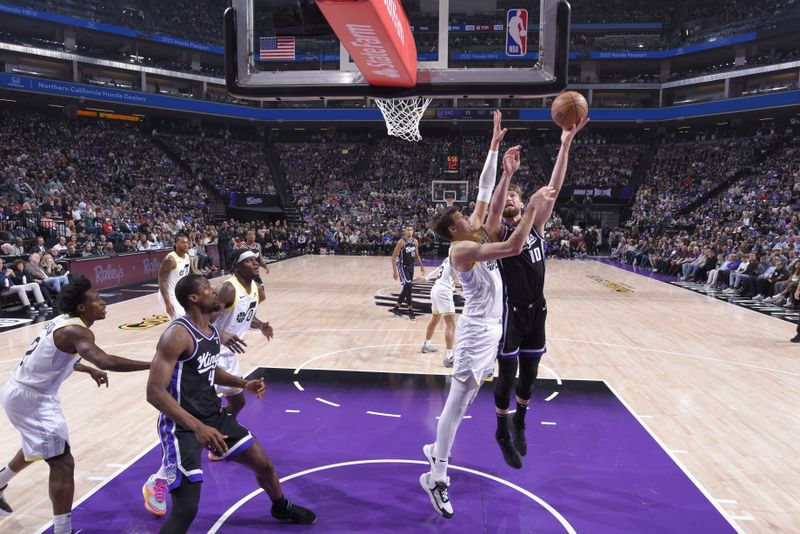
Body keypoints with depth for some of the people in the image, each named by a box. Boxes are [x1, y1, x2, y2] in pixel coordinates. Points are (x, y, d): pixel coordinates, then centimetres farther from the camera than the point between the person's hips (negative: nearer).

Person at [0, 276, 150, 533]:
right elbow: (105, 361, -45)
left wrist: (89, 370, 25)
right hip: (31, 398, -10)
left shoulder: (64, 322, 5)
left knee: (39, 448, 34)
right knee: (62, 463, -9)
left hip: (22, 391, 11)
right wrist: (152, 364, -45)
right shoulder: (75, 331, -25)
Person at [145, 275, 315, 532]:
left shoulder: (214, 332, 5)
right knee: (186, 509, -14)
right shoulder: (177, 335, -23)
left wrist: (244, 383, 8)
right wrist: (198, 427, -34)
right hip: (183, 426, -8)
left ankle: (281, 507, 48)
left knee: (264, 464, 18)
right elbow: (154, 392, -27)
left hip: (214, 416, 8)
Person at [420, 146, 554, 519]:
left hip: (490, 329, 10)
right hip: (477, 331, -10)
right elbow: (514, 247, -25)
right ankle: (436, 478, 6)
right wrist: (532, 206, -17)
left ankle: (437, 450, 34)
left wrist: (507, 176, 8)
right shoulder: (462, 249, -18)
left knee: (464, 401, 19)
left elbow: (493, 213, 17)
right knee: (457, 404, -4)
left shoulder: (475, 242, 9)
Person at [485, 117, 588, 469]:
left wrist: (565, 145, -11)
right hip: (511, 310, -5)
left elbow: (554, 188, -3)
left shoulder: (536, 225, 6)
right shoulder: (498, 231, -6)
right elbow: (493, 209, -29)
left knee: (529, 373, 16)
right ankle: (503, 432, 25)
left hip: (537, 309, 5)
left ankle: (519, 422, 39)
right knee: (507, 374, 5)